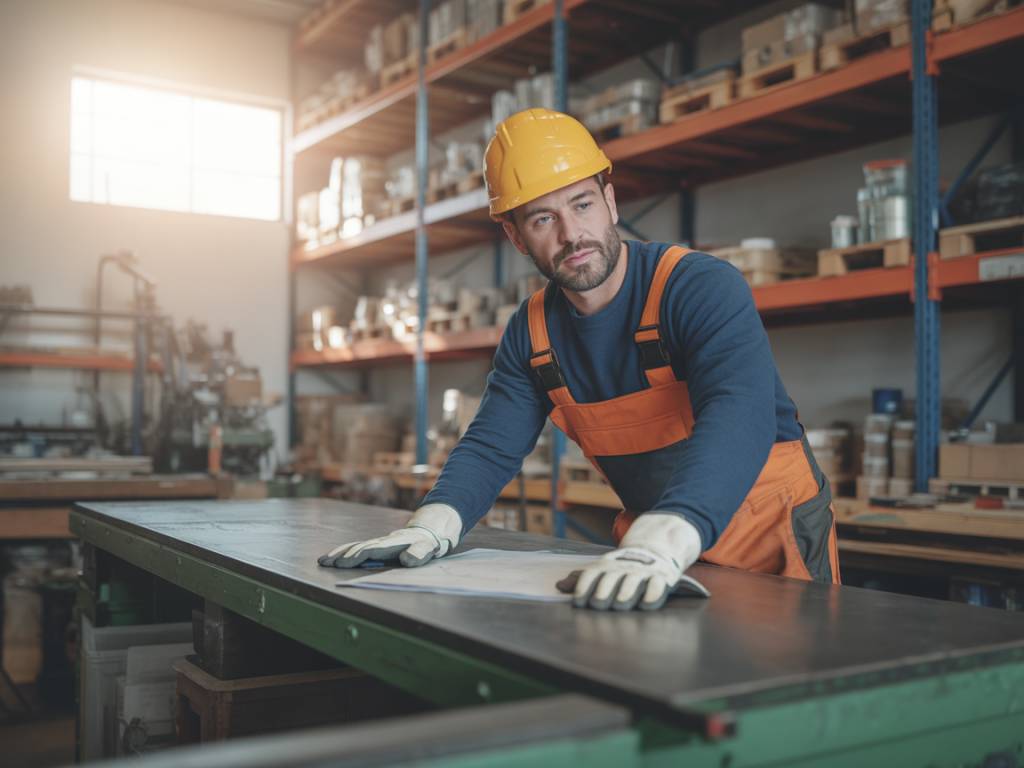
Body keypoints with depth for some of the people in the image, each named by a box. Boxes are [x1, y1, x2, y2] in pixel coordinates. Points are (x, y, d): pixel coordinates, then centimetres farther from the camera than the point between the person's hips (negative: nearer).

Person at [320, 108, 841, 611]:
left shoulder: (704, 288, -18)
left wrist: (662, 544, -49)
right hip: (648, 547, 4)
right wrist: (433, 524, -23)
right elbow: (490, 446, -1)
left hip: (773, 541, -4)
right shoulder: (531, 331, 0)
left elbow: (739, 418, -33)